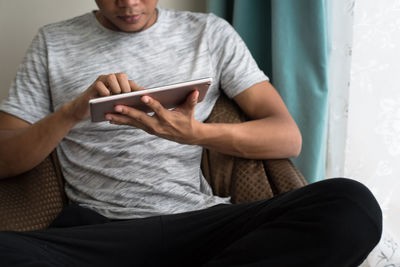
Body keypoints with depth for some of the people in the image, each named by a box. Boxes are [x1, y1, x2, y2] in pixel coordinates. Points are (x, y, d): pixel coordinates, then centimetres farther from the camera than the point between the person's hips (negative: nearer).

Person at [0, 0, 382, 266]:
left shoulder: (209, 33, 13)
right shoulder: (53, 43, 13)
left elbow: (288, 138, 5)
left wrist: (196, 134, -14)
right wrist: (73, 111, -13)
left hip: (199, 219, 1)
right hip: (96, 230, -1)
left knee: (352, 204, -26)